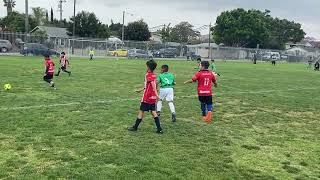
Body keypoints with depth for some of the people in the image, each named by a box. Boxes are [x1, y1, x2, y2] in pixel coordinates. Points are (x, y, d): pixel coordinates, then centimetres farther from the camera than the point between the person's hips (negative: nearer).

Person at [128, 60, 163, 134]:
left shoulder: (148, 75, -14)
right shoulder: (154, 75, 11)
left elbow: (153, 85, -28)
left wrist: (156, 94, -39)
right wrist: (141, 90, 34)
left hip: (147, 97, -7)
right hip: (153, 98, 7)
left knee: (141, 111, 4)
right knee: (153, 112, 7)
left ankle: (135, 127, 16)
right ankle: (159, 129, 2)